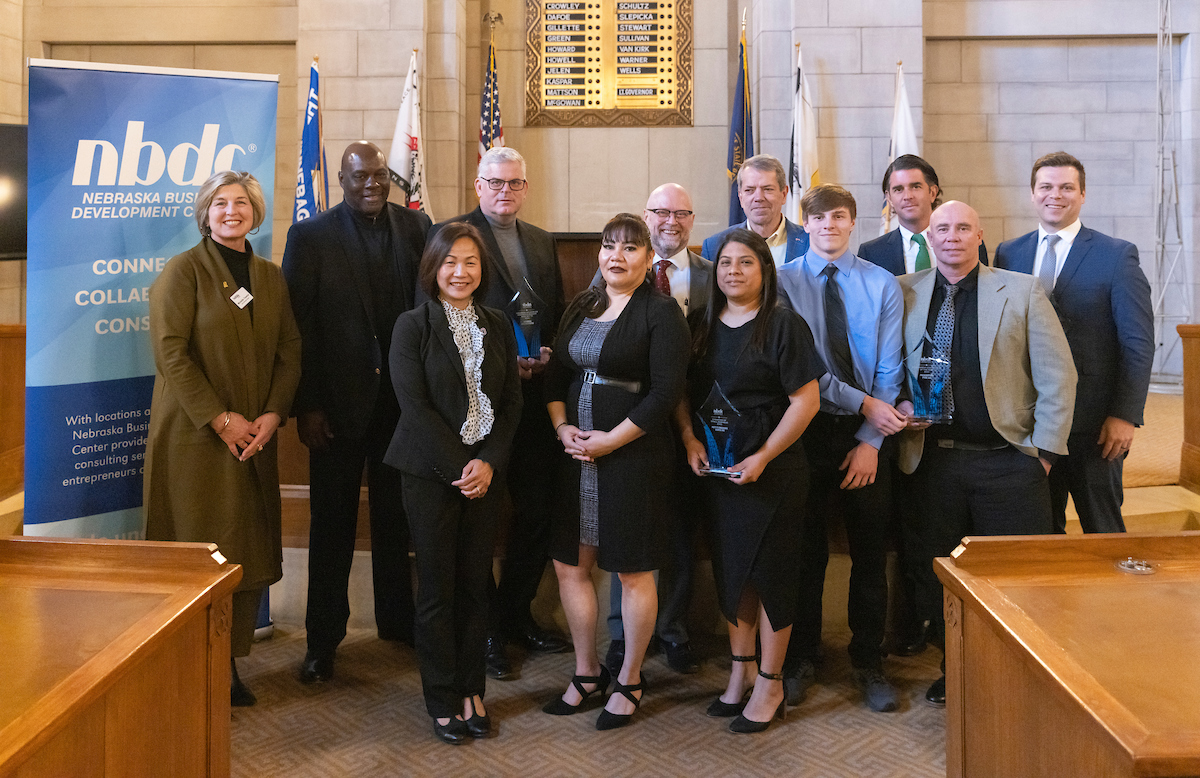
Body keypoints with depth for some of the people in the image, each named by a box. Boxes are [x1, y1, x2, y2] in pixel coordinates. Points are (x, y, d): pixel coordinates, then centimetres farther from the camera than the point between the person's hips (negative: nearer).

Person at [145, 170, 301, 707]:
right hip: (194, 436, -5)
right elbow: (170, 352, -11)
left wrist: (272, 415, -5)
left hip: (255, 437, 5)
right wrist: (220, 419, -15)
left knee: (247, 552, 6)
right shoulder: (183, 271, -3)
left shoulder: (271, 278, 13)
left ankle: (229, 666, 17)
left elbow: (289, 353, 10)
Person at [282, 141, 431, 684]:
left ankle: (397, 619, 31)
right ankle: (323, 638, 19)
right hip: (338, 402, -2)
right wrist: (306, 406, -10)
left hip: (402, 399, 2)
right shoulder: (310, 236, -3)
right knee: (332, 523, 8)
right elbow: (298, 325, -5)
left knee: (396, 517, 15)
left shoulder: (416, 228, 4)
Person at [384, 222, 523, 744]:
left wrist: (487, 462, -7)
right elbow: (415, 406, -9)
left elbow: (511, 403, 7)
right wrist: (456, 467, -13)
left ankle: (472, 691, 20)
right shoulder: (413, 326, -3)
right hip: (431, 472, -3)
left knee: (476, 584, 7)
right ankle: (443, 700, 16)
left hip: (483, 471, 3)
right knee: (437, 588, 4)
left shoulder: (498, 327, 9)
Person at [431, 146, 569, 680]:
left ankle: (516, 614, 27)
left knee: (537, 513, 10)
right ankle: (483, 629, 17)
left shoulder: (543, 242, 16)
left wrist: (547, 354, -3)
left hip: (534, 394, 6)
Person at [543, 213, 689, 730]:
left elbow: (666, 392, -14)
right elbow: (555, 373, 13)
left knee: (634, 571, 4)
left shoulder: (661, 312, -7)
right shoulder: (582, 306, 13)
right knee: (569, 565, 10)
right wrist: (562, 427, -3)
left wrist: (609, 440, -15)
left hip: (634, 456, -6)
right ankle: (587, 672, 28)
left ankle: (629, 682, 20)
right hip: (575, 453, 6)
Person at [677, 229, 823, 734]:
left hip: (771, 470, -5)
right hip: (716, 468, 5)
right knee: (729, 569, 14)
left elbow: (806, 400, -13)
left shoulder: (783, 326, -9)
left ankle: (770, 683, 18)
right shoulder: (704, 328, 7)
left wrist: (762, 458, -17)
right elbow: (682, 390, 13)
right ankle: (741, 669, 31)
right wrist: (690, 439, -4)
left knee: (770, 572, 3)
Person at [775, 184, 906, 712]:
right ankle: (801, 658, 22)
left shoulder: (882, 285, 3)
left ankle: (868, 662, 23)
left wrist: (869, 440, -10)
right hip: (807, 430, -1)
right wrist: (863, 403, -15)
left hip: (869, 432, 1)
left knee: (870, 550, 9)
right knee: (805, 547, 7)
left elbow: (888, 371, -2)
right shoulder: (784, 282, -2)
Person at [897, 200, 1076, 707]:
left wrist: (1044, 448, -4)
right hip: (933, 459, 2)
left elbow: (1058, 375, 1)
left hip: (1008, 461, -2)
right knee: (937, 572, 10)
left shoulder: (1022, 291, 2)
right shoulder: (904, 292, 7)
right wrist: (897, 406, -4)